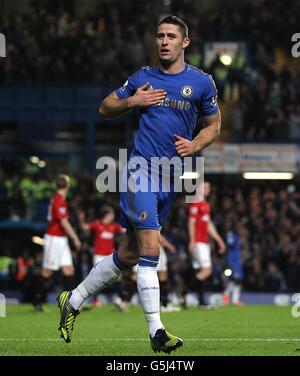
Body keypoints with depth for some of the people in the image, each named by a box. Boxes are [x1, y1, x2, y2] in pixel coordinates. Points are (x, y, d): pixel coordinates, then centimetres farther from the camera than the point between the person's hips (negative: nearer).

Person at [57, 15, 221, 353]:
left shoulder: (201, 82, 6)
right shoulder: (143, 78, 5)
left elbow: (213, 125, 17)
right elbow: (105, 108, 15)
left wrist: (194, 145, -2)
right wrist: (132, 102, -4)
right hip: (142, 166, -3)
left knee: (128, 255, 9)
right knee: (150, 247, -17)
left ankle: (72, 301, 25)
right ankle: (156, 331, -16)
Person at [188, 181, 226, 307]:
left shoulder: (206, 205, 20)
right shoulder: (195, 204, -7)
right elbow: (191, 223, -13)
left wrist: (219, 240, 26)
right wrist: (192, 241, -21)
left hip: (205, 242, 9)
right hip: (198, 242, -9)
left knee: (200, 272, 8)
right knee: (206, 270, -16)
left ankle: (201, 302, 8)